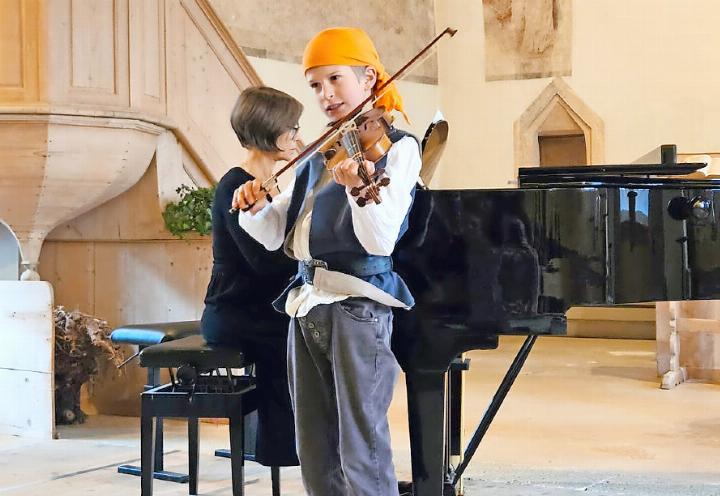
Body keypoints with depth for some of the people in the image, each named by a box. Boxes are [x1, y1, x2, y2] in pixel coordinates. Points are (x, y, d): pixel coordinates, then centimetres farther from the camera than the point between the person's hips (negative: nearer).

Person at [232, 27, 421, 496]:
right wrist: (256, 205, -8)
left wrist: (358, 187, -35)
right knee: (317, 457, 12)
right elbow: (273, 235, 13)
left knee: (362, 451, -7)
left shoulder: (397, 147, -4)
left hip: (356, 304, -7)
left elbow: (381, 241, -17)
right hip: (307, 304, 8)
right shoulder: (317, 159, 18)